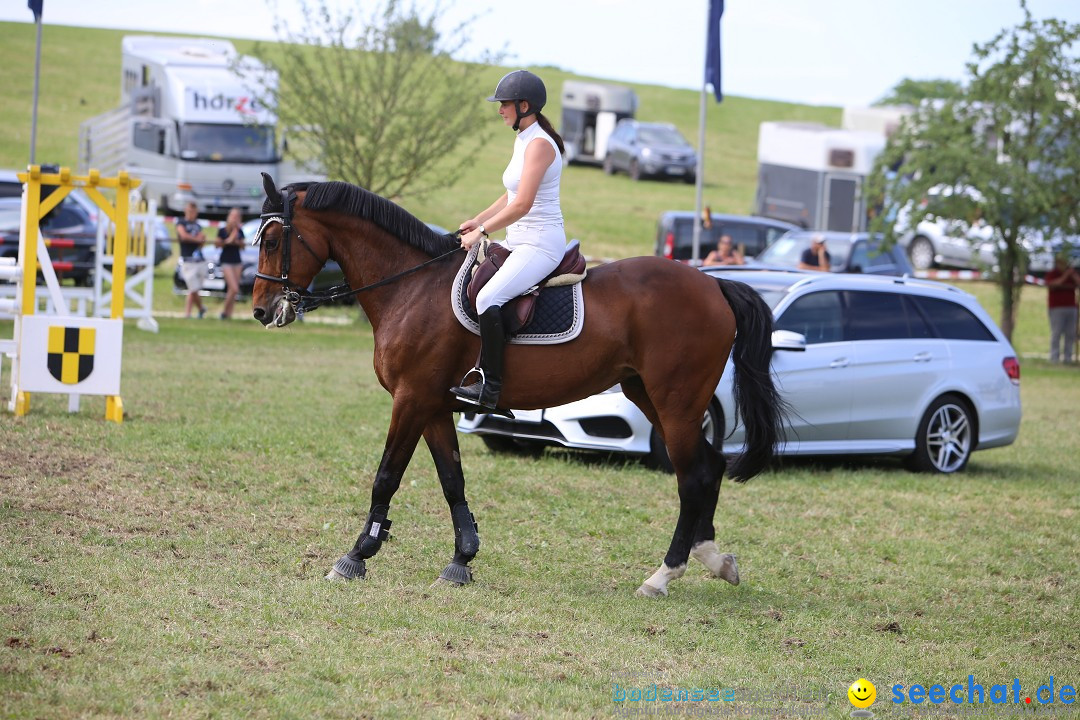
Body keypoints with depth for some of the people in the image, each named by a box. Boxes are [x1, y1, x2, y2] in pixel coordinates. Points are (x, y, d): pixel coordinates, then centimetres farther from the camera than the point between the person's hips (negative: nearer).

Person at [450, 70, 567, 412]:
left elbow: (522, 205, -25)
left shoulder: (539, 144, -16)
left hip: (541, 245, -11)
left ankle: (490, 387, -28)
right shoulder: (523, 140, 15)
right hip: (521, 243, 11)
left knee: (488, 298, -28)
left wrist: (483, 231, -19)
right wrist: (478, 220, 14)